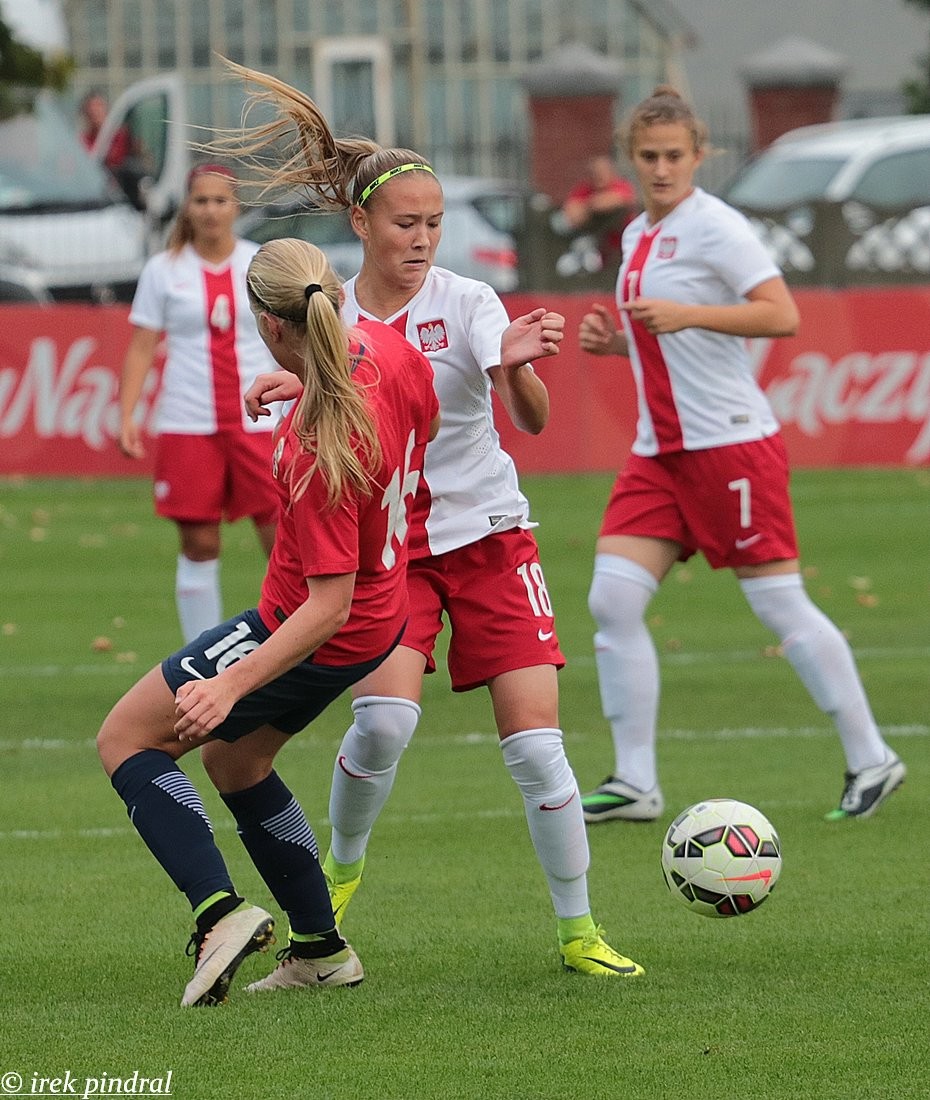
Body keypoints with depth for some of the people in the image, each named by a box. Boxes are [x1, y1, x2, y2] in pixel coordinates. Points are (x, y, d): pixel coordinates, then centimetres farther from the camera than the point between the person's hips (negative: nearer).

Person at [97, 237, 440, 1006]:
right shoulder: (386, 348, -13)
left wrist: (233, 685, -30)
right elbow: (427, 416, 12)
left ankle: (221, 913, -13)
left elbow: (329, 605, -30)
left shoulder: (319, 452, -34)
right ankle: (321, 949, 31)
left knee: (126, 739, 0)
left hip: (321, 637, -9)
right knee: (236, 761, 27)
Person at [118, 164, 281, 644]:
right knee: (199, 547, 3)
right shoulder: (163, 271, 4)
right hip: (189, 425, 0)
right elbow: (140, 348, 4)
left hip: (260, 421, 0)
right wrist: (126, 415, -7)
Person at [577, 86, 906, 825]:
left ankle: (871, 759, 8)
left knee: (781, 605, -4)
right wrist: (614, 340, 8)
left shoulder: (714, 227, -11)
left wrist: (683, 315, -26)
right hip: (661, 451, 8)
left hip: (731, 443, -8)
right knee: (613, 599, -3)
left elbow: (781, 316, -20)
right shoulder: (639, 235, 15)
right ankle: (635, 784, 1)